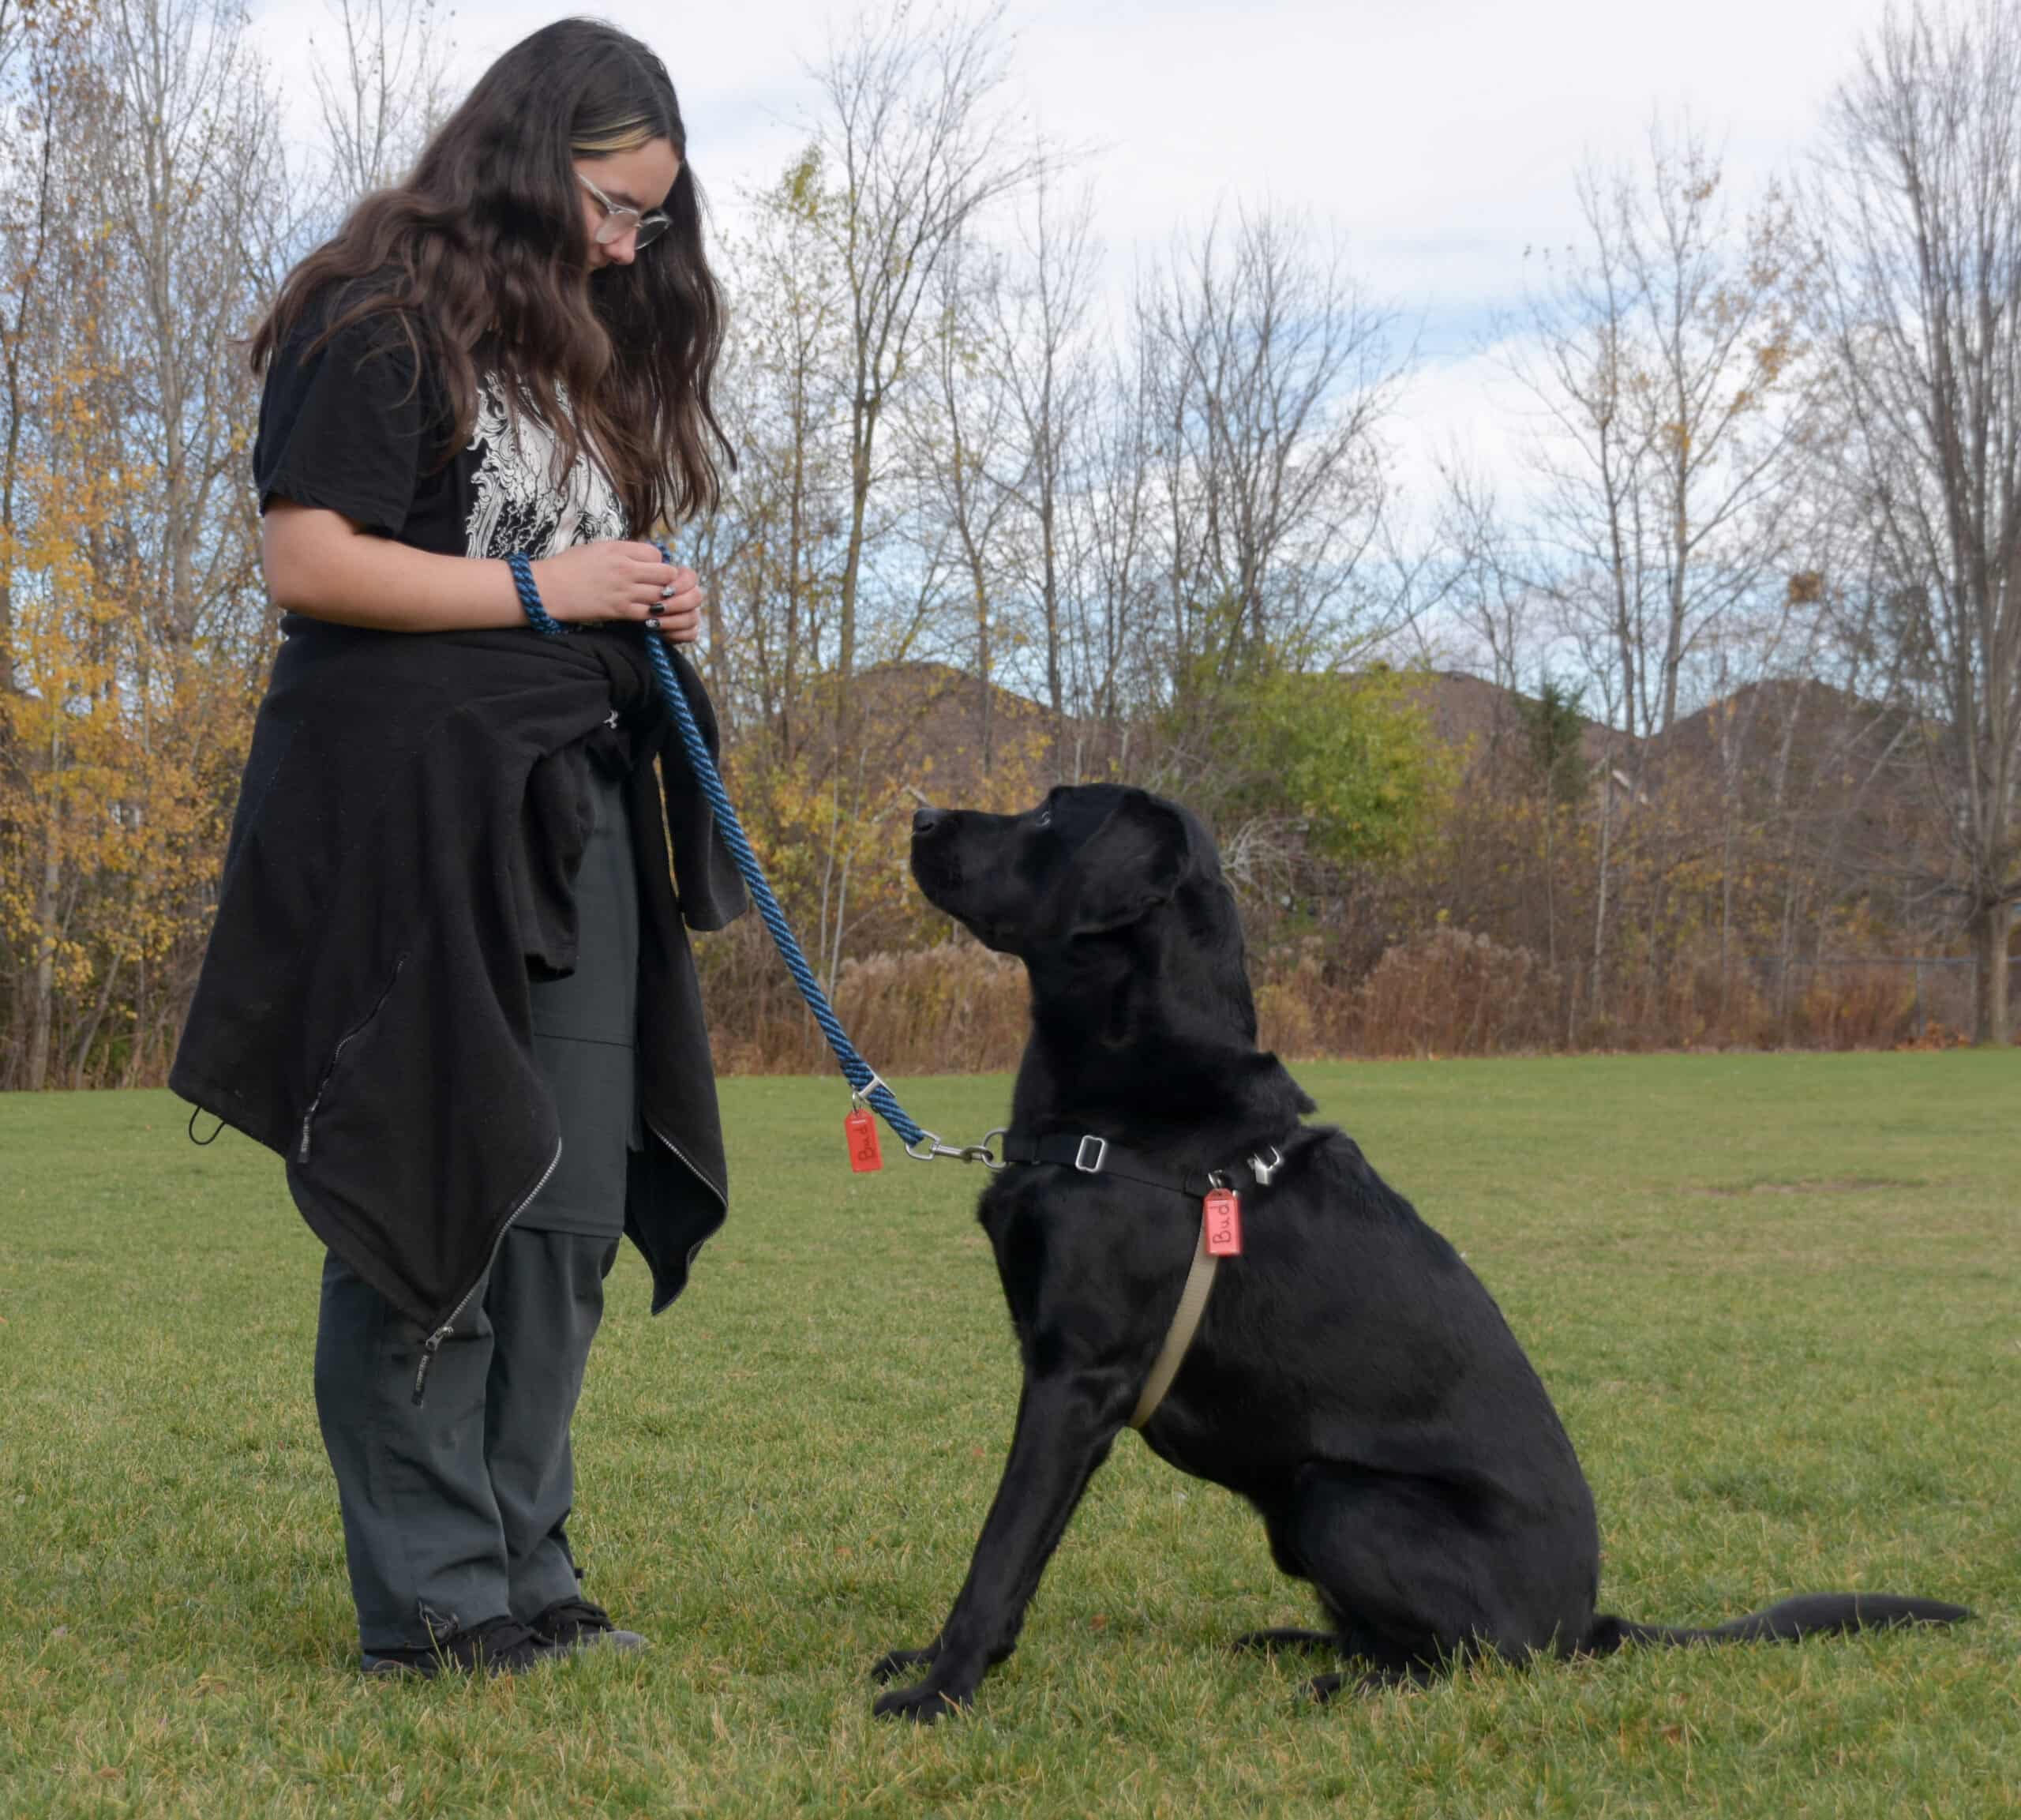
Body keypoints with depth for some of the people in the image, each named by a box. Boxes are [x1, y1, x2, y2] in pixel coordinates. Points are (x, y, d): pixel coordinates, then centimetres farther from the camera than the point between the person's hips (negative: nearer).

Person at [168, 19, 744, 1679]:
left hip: (572, 814, 8)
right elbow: (309, 561, -13)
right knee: (432, 1202, -6)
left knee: (571, 1208, 6)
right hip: (409, 808, -8)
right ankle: (428, 1602, 1)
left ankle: (522, 1572, 15)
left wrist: (651, 610, 8)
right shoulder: (388, 319, -5)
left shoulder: (588, 347, 21)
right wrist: (542, 588, -14)